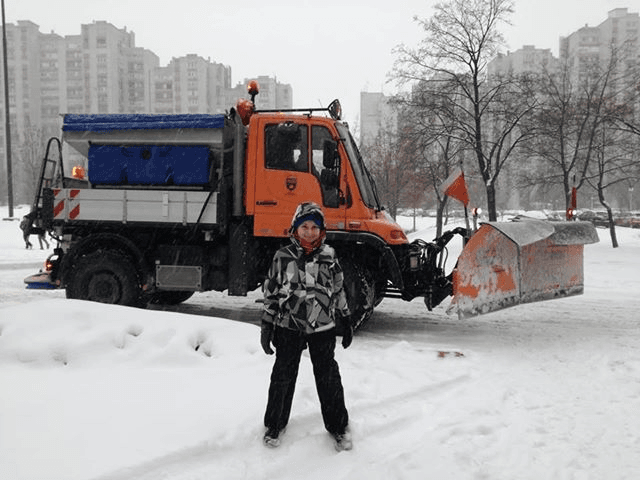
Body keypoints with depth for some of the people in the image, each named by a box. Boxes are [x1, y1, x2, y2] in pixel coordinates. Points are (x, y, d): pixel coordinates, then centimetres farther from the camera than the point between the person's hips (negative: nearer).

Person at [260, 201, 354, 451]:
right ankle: (275, 424, 27)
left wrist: (346, 321, 10)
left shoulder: (329, 256, 2)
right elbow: (271, 292, 1)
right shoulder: (283, 257, -3)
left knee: (328, 377, 6)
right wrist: (267, 326, 0)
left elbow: (339, 290, 10)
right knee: (283, 376, 8)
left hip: (322, 328, 1)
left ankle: (338, 426, 23)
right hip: (289, 327, -1)